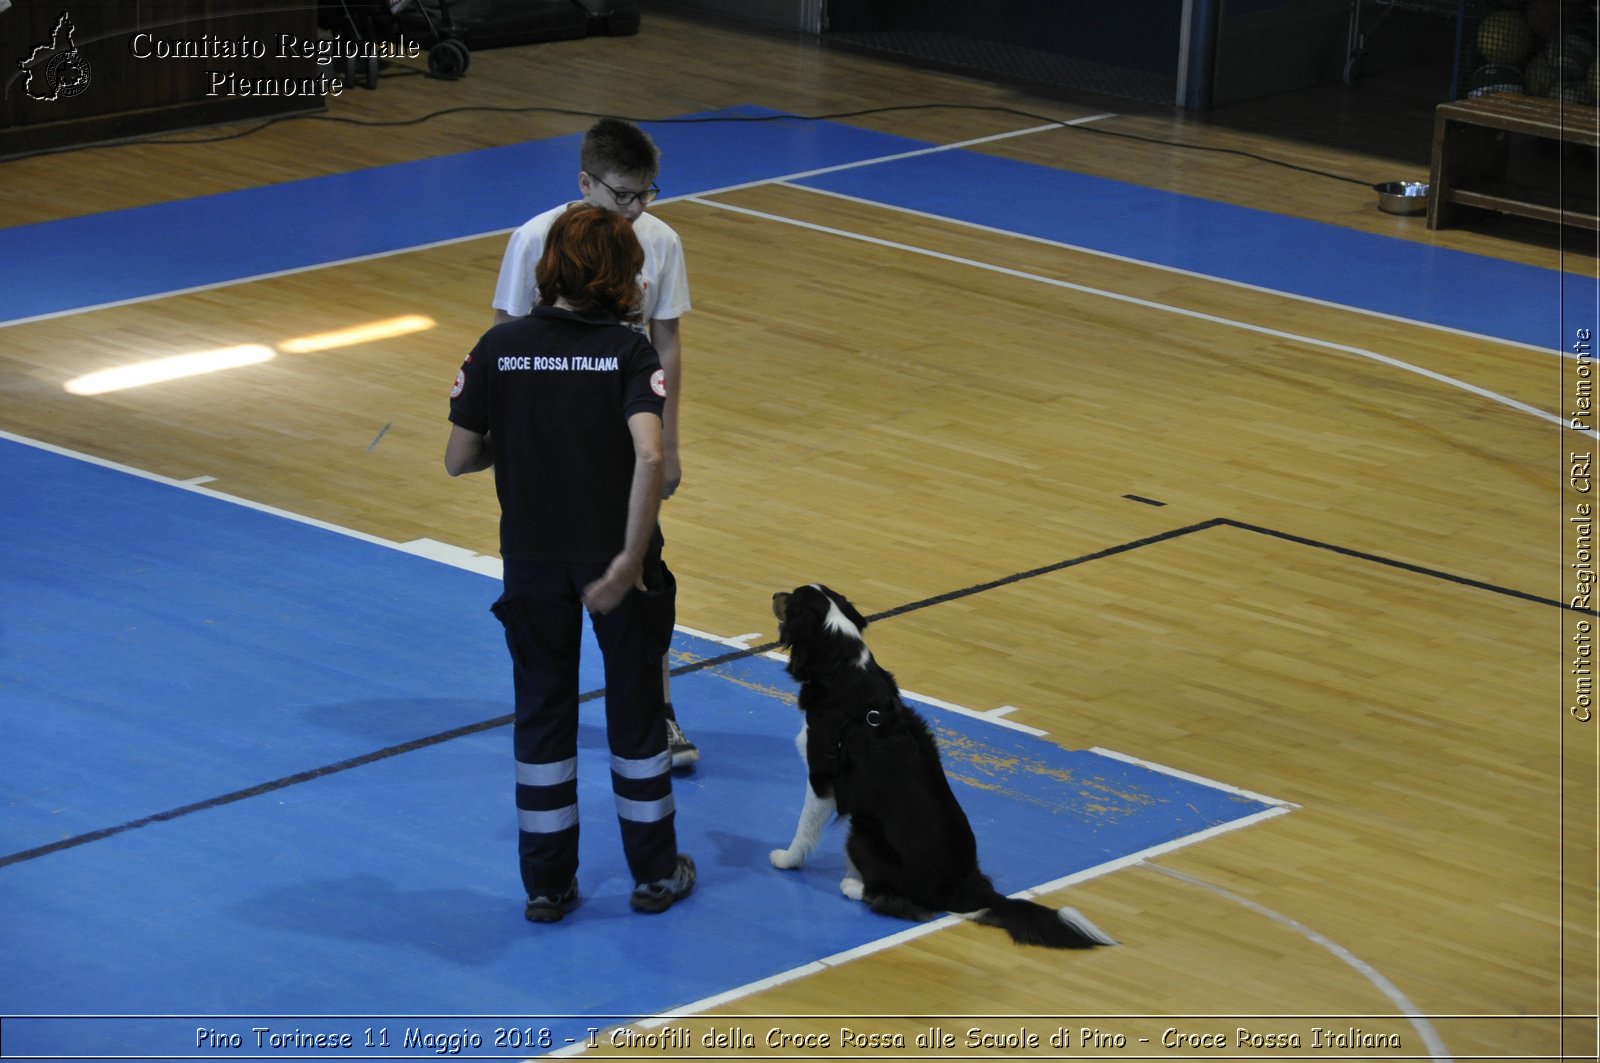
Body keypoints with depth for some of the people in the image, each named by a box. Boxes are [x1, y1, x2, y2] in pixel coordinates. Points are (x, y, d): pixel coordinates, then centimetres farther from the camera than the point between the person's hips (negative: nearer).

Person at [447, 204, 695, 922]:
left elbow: (459, 459, -3)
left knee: (542, 712, 14)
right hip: (615, 556, -2)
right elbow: (649, 454, -25)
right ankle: (655, 875, 26)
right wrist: (631, 560, -21)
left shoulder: (499, 347, -4)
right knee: (635, 708, 14)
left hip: (532, 559, 2)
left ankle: (547, 885, 20)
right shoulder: (628, 351, -11)